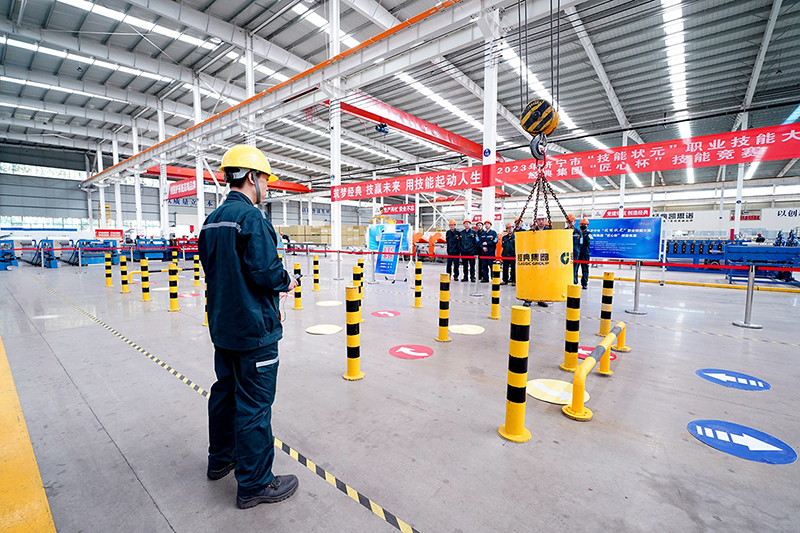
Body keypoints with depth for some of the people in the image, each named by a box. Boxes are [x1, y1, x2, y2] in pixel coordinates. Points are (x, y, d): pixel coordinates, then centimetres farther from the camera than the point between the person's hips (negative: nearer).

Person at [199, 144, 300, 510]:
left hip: (222, 325, 10)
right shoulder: (251, 216, -18)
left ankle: (220, 459, 41)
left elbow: (212, 267, 14)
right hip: (254, 328, -9)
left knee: (225, 390, 22)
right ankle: (254, 484, 17)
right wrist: (286, 282, -5)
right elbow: (265, 271, -26)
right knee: (254, 404, 2)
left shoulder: (211, 220, 10)